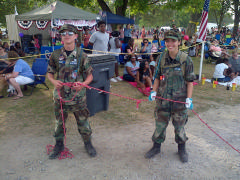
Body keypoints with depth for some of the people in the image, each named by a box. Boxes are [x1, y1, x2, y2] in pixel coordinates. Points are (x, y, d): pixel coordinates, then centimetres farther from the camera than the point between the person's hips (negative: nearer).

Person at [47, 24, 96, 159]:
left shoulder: (81, 55, -5)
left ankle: (88, 143, 34)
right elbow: (50, 73, 9)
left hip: (78, 96, -2)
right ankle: (59, 145, 37)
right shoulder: (56, 55, 0)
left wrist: (83, 84, -20)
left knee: (83, 121, 10)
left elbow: (90, 75, -1)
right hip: (60, 95, 2)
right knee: (60, 122, 16)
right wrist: (53, 81, -13)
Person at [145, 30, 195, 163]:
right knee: (160, 123, 13)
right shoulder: (162, 58, 0)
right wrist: (154, 91, 1)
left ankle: (182, 148, 35)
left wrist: (189, 98, -10)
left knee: (179, 125, 12)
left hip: (179, 99, -2)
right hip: (163, 97, 3)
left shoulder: (186, 59, -8)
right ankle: (156, 146, 33)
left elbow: (190, 81, -5)